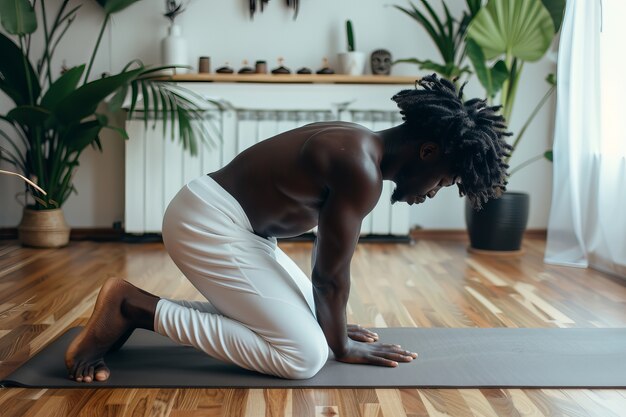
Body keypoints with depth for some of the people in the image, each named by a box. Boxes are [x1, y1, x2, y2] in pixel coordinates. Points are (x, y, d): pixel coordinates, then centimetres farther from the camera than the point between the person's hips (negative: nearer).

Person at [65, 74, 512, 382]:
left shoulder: (358, 146, 9)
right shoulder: (362, 170, -22)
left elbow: (327, 265, 17)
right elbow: (330, 275, -13)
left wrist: (336, 325, 21)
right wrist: (343, 345, 2)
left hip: (222, 221, 11)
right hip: (206, 224, -11)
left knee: (311, 317, 16)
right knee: (305, 355, -10)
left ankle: (141, 310, 14)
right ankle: (131, 307, -10)